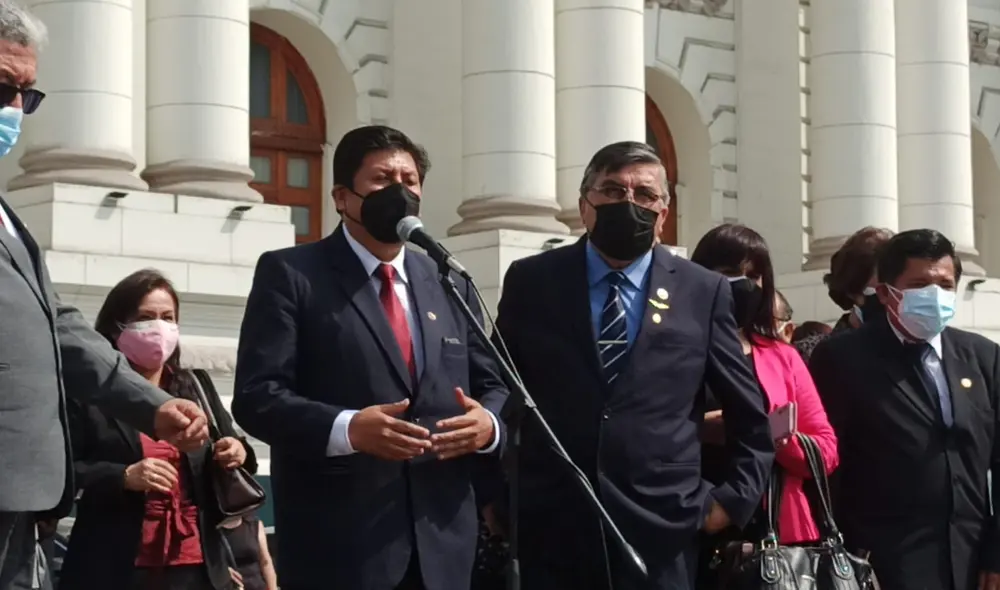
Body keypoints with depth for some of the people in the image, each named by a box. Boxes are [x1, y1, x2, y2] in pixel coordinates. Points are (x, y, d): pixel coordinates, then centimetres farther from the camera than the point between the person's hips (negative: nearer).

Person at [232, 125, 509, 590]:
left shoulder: (451, 286, 18)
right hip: (338, 543, -5)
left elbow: (492, 387, 18)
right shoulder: (291, 274, 2)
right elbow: (256, 395, -7)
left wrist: (489, 424, -7)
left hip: (441, 542, 5)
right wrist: (345, 428, -24)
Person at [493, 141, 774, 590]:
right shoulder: (531, 281, 5)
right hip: (551, 526, 0)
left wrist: (736, 499, 4)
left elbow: (752, 416, 12)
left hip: (661, 530, 0)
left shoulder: (703, 292, 6)